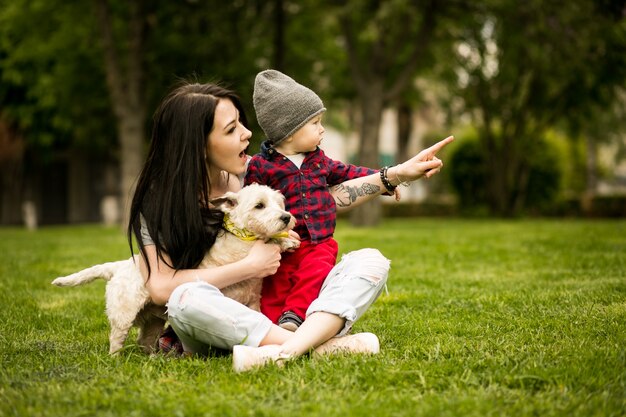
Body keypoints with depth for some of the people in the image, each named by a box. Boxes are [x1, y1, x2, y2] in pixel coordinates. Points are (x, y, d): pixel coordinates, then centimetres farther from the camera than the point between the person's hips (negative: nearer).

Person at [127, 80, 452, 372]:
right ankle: (320, 345, -35)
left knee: (370, 261, -14)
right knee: (188, 299, -38)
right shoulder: (158, 202, -10)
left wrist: (397, 174, 3)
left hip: (278, 311, 5)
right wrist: (250, 267, -17)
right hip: (218, 326, -4)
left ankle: (286, 350, -41)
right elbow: (160, 287, -20)